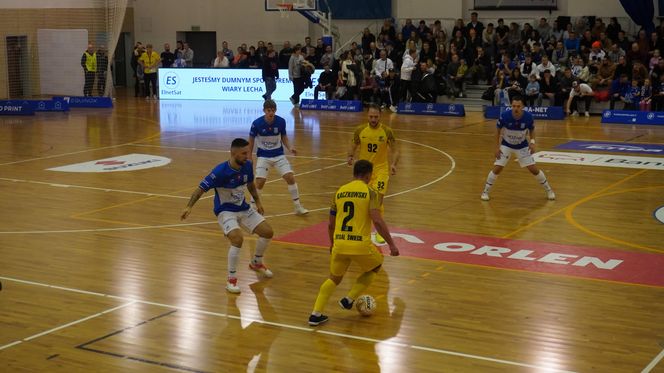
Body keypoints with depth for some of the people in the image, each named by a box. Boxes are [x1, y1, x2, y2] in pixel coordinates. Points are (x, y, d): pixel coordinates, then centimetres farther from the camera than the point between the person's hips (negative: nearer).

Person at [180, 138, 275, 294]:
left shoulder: (247, 165, -8)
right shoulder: (221, 171, -26)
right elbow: (201, 188, -23)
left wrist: (258, 202, 14)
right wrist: (189, 207, -34)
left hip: (243, 208, 7)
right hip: (225, 211, -6)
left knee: (267, 232, 2)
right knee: (237, 239, -30)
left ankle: (256, 263, 30)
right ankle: (231, 279, -13)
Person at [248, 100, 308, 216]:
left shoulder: (281, 121, -12)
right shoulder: (257, 123, -17)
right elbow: (251, 141, -2)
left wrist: (290, 148, -12)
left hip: (278, 155, 2)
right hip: (263, 156, -2)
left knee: (290, 177, -8)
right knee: (260, 182, -13)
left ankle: (298, 207, 6)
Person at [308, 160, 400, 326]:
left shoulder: (339, 192, 12)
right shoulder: (370, 192, -2)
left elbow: (331, 224, 18)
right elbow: (377, 221, -13)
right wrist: (391, 244, -7)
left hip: (339, 244, 4)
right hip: (360, 244, -4)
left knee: (334, 279, 25)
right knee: (375, 267, 26)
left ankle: (316, 314, 13)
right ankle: (349, 300, 17)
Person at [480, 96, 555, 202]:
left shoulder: (528, 117, -23)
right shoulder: (504, 116, -26)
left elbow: (532, 130, -2)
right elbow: (498, 131, -7)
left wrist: (532, 142, -19)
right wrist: (498, 147, -10)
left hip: (522, 146, 1)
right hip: (506, 145, 0)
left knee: (534, 169, -3)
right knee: (497, 169, -11)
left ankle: (549, 190, 18)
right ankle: (485, 191, 10)